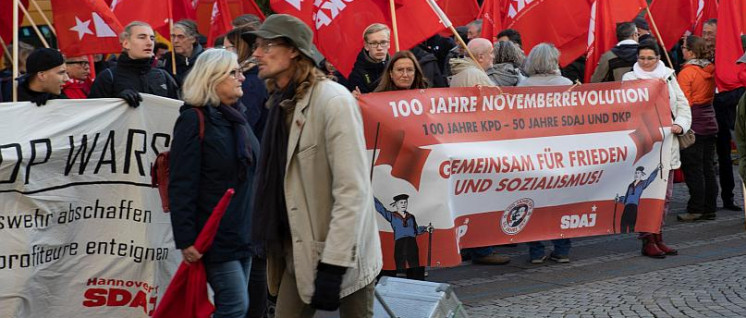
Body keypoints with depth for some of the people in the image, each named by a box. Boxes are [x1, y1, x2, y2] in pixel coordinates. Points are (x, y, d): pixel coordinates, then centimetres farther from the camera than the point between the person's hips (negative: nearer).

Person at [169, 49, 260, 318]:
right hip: (214, 234, -8)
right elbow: (181, 185, -15)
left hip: (244, 232, 8)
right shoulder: (194, 119, -11)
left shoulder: (236, 117, 13)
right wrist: (186, 240, -19)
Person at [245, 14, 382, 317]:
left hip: (344, 257, -7)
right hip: (299, 255, 7)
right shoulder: (282, 102, 9)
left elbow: (352, 190, -20)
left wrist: (333, 265, -23)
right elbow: (280, 179, 11)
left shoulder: (333, 100, -16)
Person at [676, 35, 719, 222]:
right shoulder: (711, 69, 5)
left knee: (693, 169, -2)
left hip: (693, 125, -7)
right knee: (708, 168, 11)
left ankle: (696, 209, -1)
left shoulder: (686, 73, -14)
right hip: (710, 124, 7)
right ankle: (710, 208, 14)